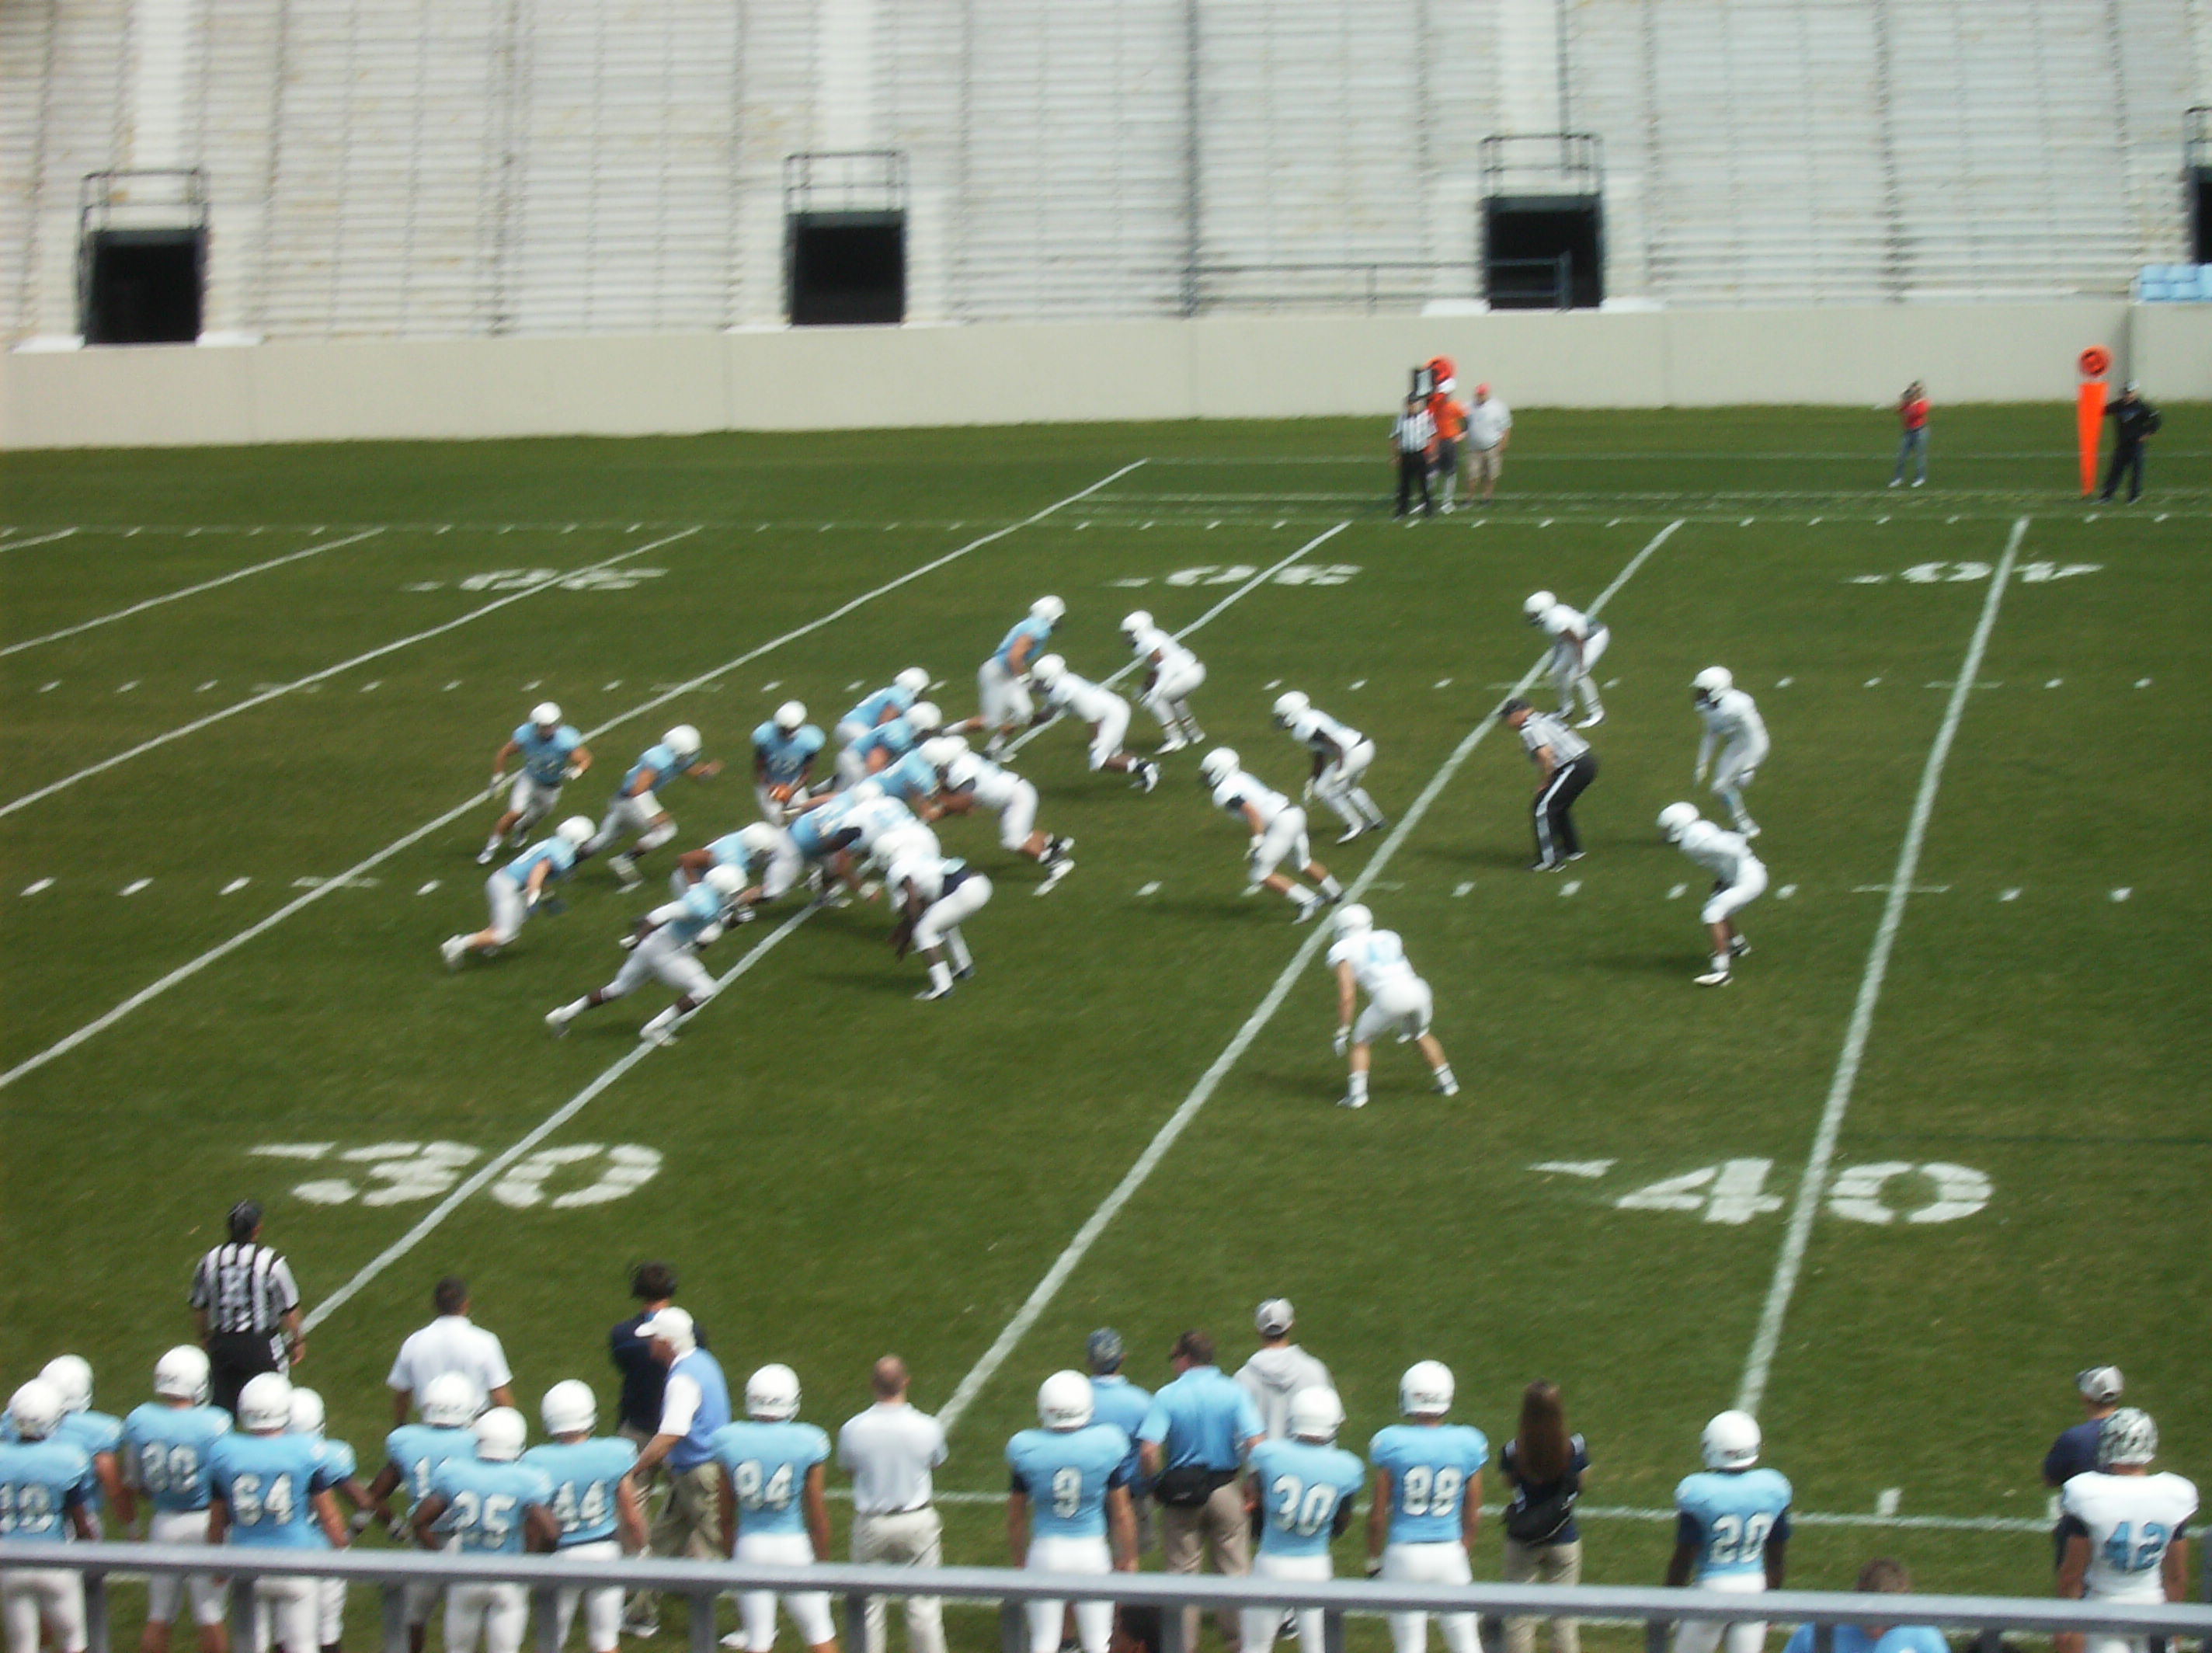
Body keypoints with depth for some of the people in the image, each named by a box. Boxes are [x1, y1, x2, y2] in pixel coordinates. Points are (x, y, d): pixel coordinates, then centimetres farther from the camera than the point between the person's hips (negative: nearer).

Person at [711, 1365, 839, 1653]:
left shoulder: (728, 1440, -5)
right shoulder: (807, 1443, -10)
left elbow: (726, 1513, 4)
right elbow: (817, 1513, -3)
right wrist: (822, 1557, 10)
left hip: (749, 1544, 2)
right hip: (793, 1543, -2)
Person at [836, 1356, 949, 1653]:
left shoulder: (853, 1429, -16)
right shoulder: (927, 1428, -16)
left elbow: (848, 1469, 1)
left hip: (870, 1524, 0)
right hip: (918, 1522, 0)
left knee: (868, 1603, 14)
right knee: (923, 1604, 13)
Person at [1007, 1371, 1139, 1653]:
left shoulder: (1027, 1448, -10)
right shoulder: (1107, 1444, -11)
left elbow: (1016, 1516, 1)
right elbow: (1121, 1514, -2)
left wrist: (1019, 1560, 16)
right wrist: (1129, 1557, 13)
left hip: (1046, 1552, 0)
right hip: (1093, 1551, 0)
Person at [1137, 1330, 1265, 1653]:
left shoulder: (1167, 1396, -9)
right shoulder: (1234, 1393, -7)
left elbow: (1149, 1449, -20)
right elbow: (1256, 1443, -16)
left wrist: (1158, 1485, -4)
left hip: (1180, 1490, -1)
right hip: (1224, 1489, 1)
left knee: (1183, 1572, 12)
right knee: (1234, 1569, 14)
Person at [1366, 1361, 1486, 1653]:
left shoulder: (1390, 1443, -8)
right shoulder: (1469, 1443, -2)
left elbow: (1378, 1515, -3)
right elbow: (1473, 1516, 6)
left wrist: (1373, 1559, 10)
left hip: (1404, 1553, -2)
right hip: (1450, 1552, 2)